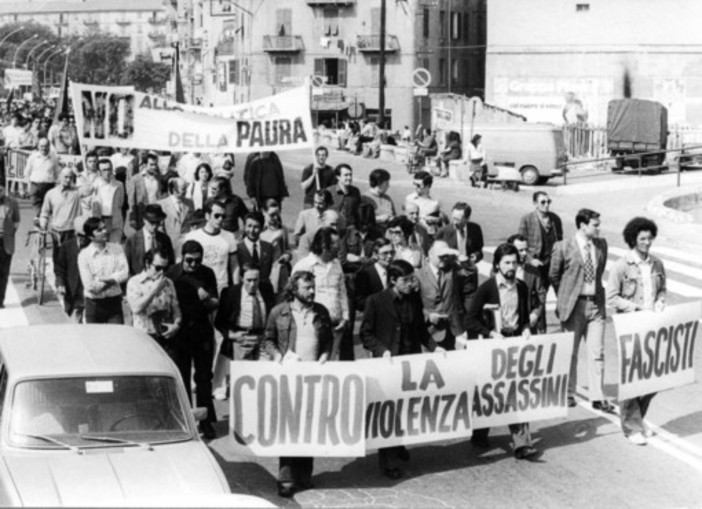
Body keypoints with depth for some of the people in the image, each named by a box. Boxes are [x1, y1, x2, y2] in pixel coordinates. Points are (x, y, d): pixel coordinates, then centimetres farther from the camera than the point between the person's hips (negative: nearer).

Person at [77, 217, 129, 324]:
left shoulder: (117, 249, 1)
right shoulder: (84, 255, -7)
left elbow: (125, 274, -9)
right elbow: (90, 286, -14)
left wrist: (103, 279, -16)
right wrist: (112, 280, -8)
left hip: (115, 302, 2)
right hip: (94, 304, -1)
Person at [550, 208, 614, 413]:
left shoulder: (601, 244, 5)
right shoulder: (563, 247, -9)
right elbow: (553, 276, 3)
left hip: (596, 304, 4)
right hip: (574, 305, -3)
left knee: (597, 353, 1)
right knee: (570, 352, 8)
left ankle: (597, 397, 5)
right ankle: (568, 393, 22)